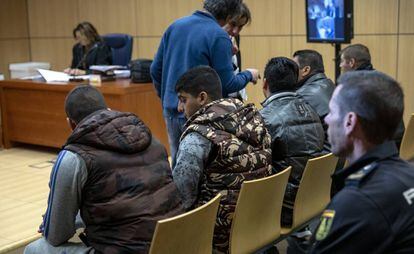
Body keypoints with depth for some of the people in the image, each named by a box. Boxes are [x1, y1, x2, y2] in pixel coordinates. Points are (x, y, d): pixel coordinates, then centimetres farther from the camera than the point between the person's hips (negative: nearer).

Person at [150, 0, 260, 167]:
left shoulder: (175, 26, 5)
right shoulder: (219, 37, -14)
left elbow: (155, 70, 9)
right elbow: (227, 85, -13)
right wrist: (249, 75, 6)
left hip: (171, 110, 6)